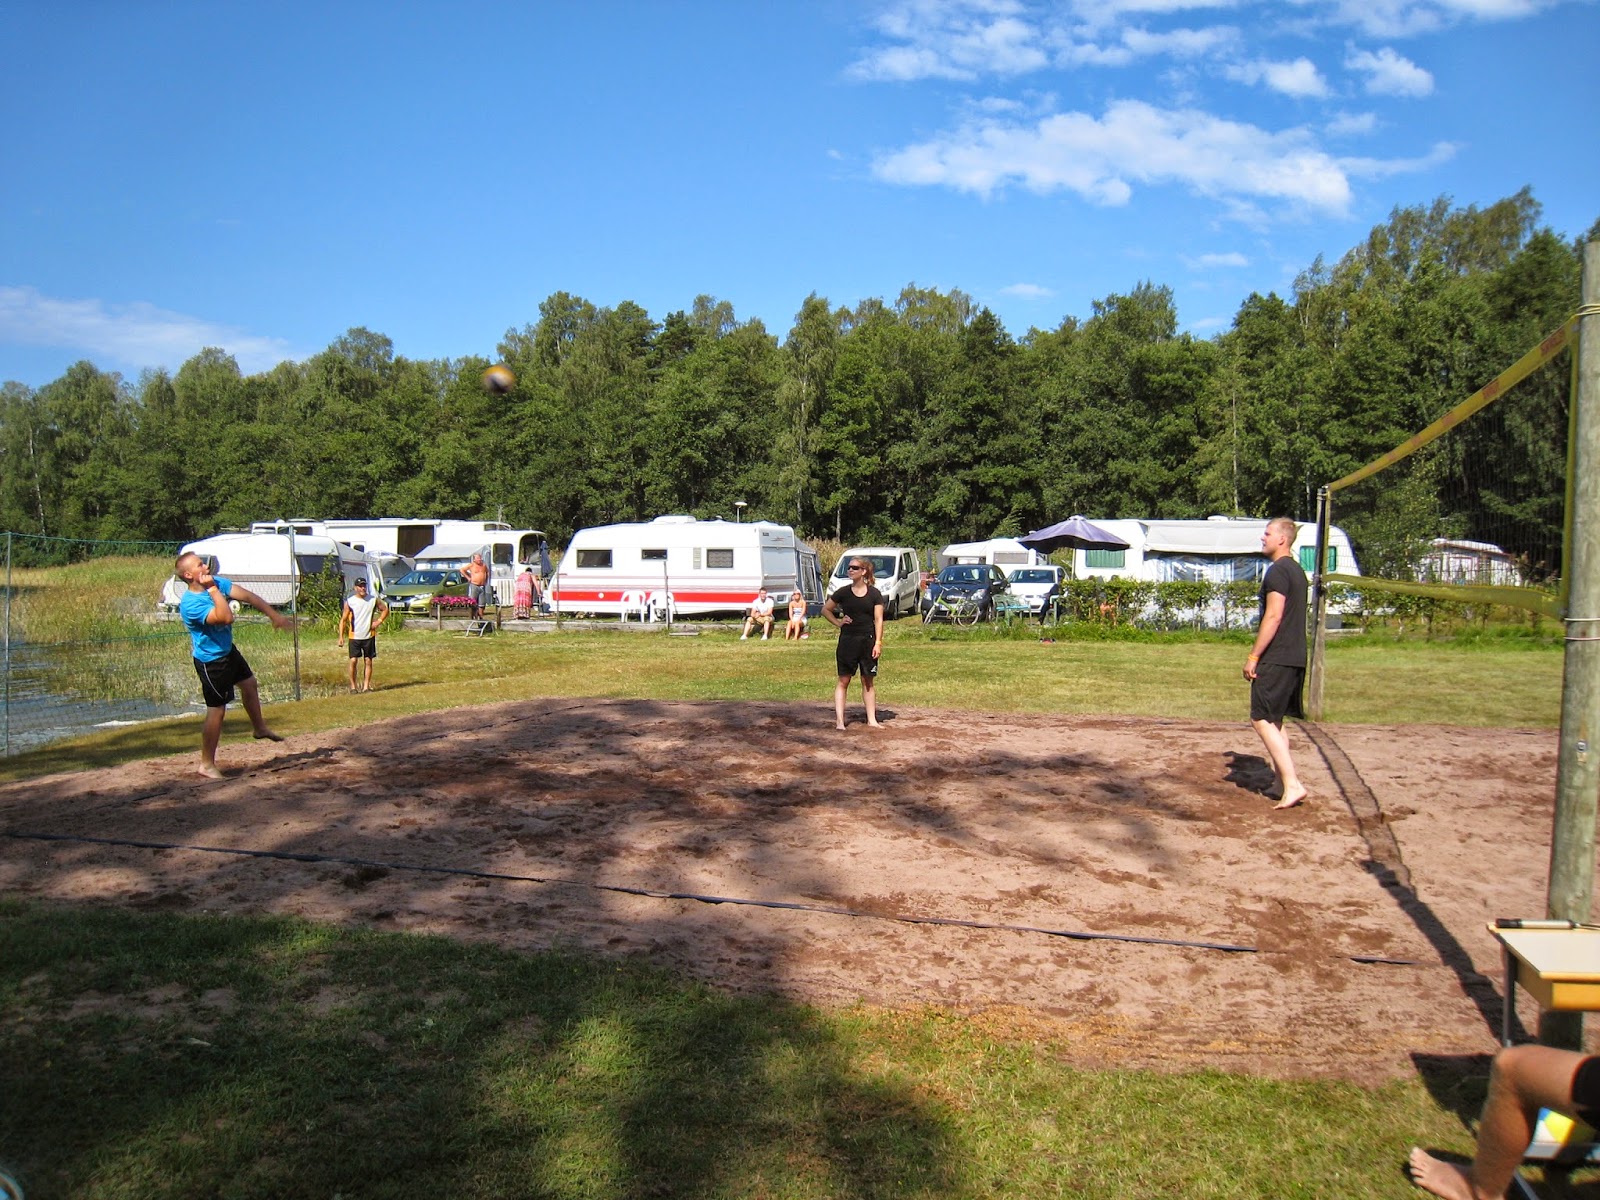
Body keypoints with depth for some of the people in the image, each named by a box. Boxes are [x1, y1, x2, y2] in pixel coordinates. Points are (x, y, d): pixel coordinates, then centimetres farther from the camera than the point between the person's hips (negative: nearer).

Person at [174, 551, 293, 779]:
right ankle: (207, 764, 8)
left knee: (249, 683, 25)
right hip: (211, 661, -9)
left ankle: (259, 727, 49)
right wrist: (212, 589, -36)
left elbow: (246, 596, -3)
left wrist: (273, 614, -6)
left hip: (227, 650, 9)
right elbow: (226, 617, -41)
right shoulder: (190, 603, -30)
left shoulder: (215, 582, -7)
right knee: (217, 710, -3)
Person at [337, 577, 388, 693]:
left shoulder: (374, 600, 1)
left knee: (368, 661, 4)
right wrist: (341, 637, -8)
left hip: (369, 636, 2)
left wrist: (379, 621, -2)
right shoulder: (349, 601, -4)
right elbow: (343, 620, -2)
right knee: (353, 661, -7)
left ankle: (366, 686, 11)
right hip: (354, 636, -2)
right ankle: (353, 686, 5)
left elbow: (385, 609, 14)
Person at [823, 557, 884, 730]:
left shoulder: (874, 594, 0)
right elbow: (825, 609, 12)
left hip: (868, 641, 0)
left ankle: (872, 720, 15)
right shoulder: (843, 592, 1)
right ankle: (839, 720, 0)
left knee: (868, 681, 8)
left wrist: (878, 642, -7)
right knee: (843, 680, -1)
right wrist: (837, 623, -2)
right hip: (847, 640, 0)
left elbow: (878, 619, -1)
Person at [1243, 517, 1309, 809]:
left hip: (1276, 658, -10)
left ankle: (1293, 785, -13)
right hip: (1295, 658, 10)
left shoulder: (1277, 571, -13)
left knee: (1262, 719, -8)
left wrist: (1253, 656, -17)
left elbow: (1274, 616, -20)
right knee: (1274, 721, 15)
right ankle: (1282, 782, 18)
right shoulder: (1297, 571, 18)